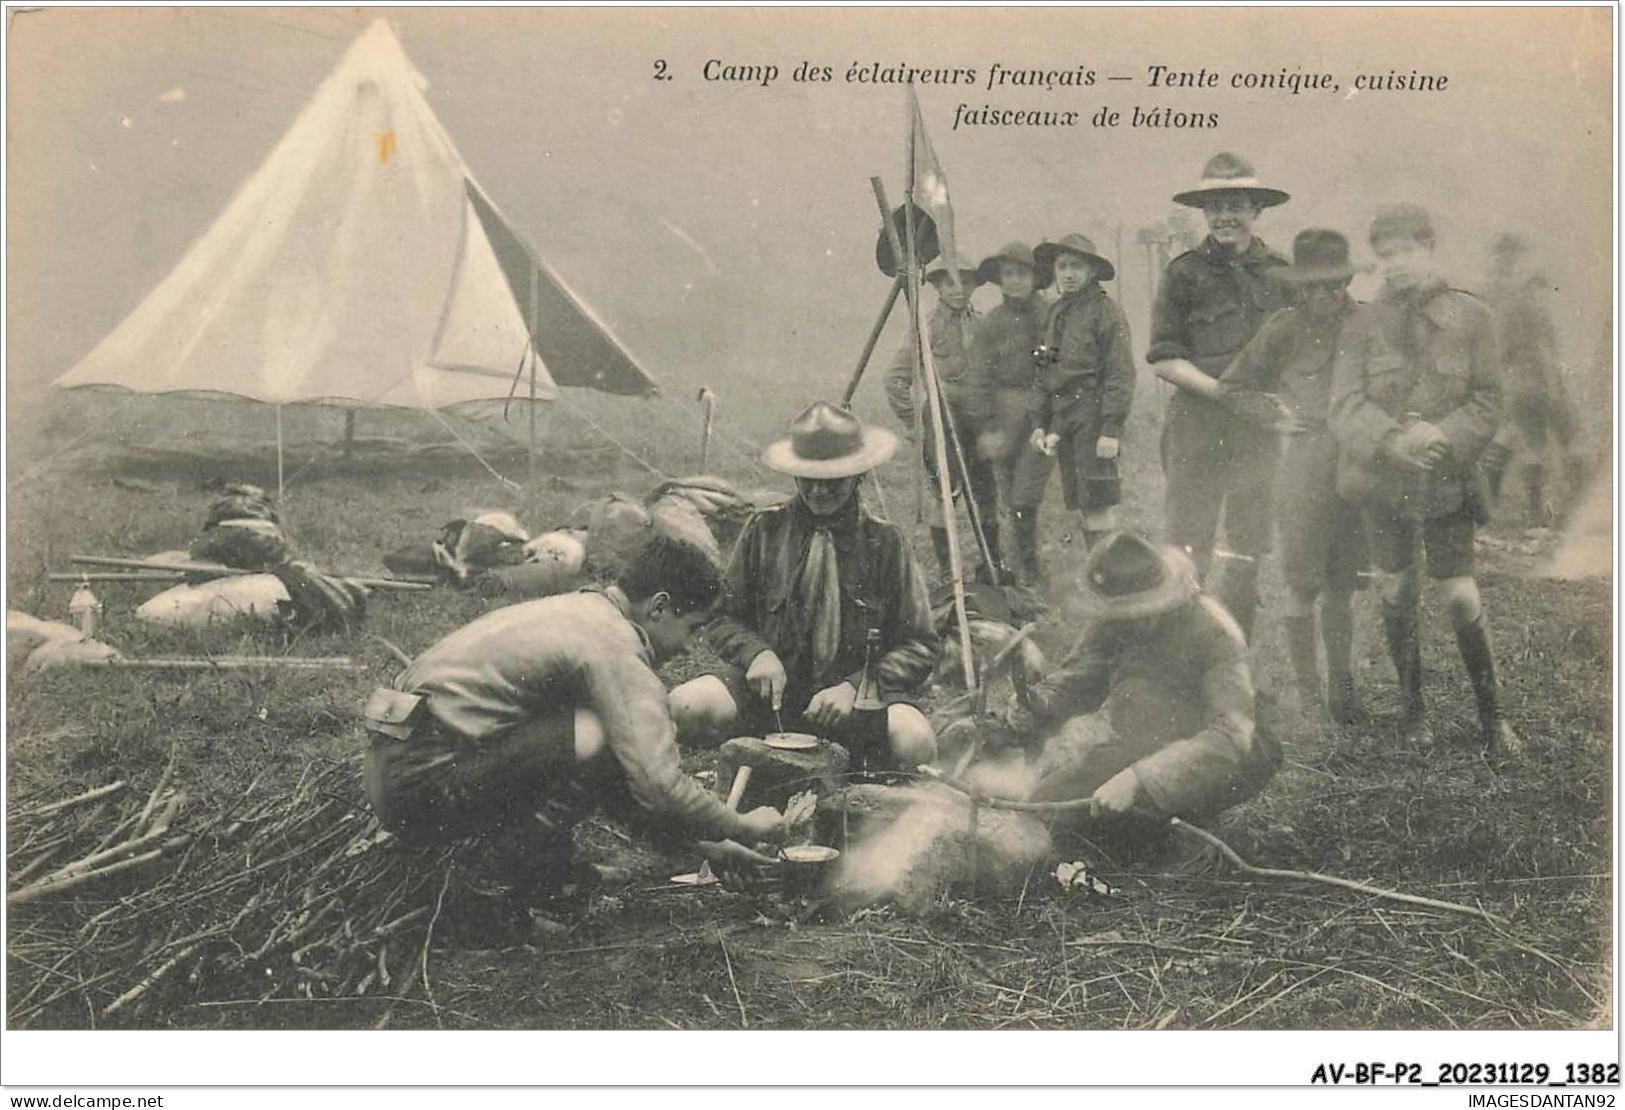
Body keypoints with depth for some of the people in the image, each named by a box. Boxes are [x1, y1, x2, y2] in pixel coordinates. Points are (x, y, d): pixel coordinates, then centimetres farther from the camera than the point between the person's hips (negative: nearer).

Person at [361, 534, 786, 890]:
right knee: (604, 737, -19)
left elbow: (635, 774, 25)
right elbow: (658, 786, -21)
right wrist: (743, 826, -3)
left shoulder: (581, 610, 18)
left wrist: (699, 843, 22)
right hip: (421, 785, -10)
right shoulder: (616, 646, -13)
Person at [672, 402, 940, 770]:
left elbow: (919, 645, 3)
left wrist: (855, 687, -13)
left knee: (914, 742, -33)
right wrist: (756, 653, -11)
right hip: (769, 691, 1)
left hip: (861, 690, 0)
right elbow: (723, 618, 12)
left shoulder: (884, 542, 3)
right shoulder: (764, 530, 5)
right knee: (683, 705, -28)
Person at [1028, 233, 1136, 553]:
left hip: (1093, 414, -7)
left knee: (1098, 505, -9)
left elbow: (1122, 374, -12)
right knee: (1082, 506, 10)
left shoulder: (1105, 311, -6)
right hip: (1062, 416, 7)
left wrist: (1111, 429, -17)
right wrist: (1040, 423, 14)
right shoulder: (1055, 313, 16)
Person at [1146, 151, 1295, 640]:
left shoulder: (1280, 275, 8)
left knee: (1247, 556, 10)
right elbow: (1163, 358, -5)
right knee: (1185, 556, -5)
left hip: (1260, 431, 3)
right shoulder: (1184, 274, -1)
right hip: (1196, 428, -3)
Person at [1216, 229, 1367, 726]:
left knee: (1342, 588, 10)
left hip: (1358, 471, 3)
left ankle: (1341, 688, 21)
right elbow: (1231, 387, 6)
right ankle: (1309, 692, 11)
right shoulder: (1284, 329, -3)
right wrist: (1276, 418, -4)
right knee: (1303, 588, 0)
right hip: (1305, 469, -3)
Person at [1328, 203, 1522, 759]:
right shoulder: (1361, 324, -1)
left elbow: (1487, 401, -4)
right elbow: (1345, 407, -9)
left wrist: (1443, 436, -22)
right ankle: (1413, 706, 27)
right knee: (1397, 588, 11)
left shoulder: (1470, 317, -2)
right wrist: (1392, 440, -27)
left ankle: (1491, 715, 11)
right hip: (1380, 477, 2)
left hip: (1447, 478, -1)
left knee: (1460, 593, -4)